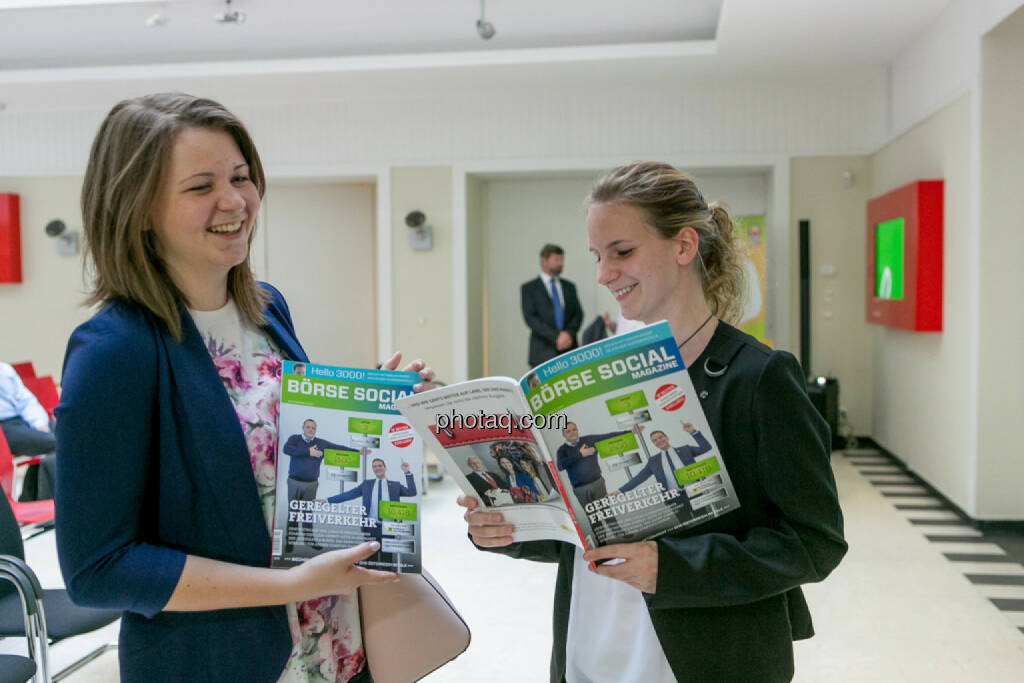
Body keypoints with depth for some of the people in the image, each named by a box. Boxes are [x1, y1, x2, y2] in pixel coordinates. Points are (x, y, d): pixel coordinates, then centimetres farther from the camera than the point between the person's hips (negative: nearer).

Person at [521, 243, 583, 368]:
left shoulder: (569, 287, 18)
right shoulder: (528, 288, 5)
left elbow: (578, 313, 11)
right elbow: (530, 318, -5)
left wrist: (569, 333, -9)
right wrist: (555, 337, -14)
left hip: (569, 350, 3)